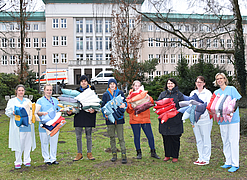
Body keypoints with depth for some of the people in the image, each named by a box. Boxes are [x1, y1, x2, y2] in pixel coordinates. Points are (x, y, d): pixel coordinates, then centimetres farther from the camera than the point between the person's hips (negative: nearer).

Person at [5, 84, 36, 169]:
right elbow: (7, 112, 2)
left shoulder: (28, 101, 18)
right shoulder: (12, 101, 9)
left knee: (27, 143, 4)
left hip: (27, 125, 3)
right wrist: (13, 113, -18)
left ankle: (27, 160, 14)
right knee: (18, 144, -3)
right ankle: (18, 162, 7)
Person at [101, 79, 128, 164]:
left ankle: (124, 155, -2)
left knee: (121, 137, -4)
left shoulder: (120, 93, 8)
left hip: (119, 118, -1)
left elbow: (125, 102, 5)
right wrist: (105, 114, -10)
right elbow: (103, 106, 8)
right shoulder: (105, 94, 9)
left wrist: (124, 104, -20)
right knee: (112, 137, 8)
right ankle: (114, 154, 18)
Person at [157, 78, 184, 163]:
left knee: (175, 139, 2)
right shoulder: (163, 94, 14)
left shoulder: (179, 94, 5)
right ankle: (167, 155, 19)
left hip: (175, 121, -2)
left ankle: (175, 156, 14)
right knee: (166, 138, 6)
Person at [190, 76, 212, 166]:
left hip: (205, 119, -5)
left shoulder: (208, 93, -1)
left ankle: (206, 159, 8)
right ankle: (201, 157, 20)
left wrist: (201, 114, -25)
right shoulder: (192, 93, 16)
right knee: (198, 140, 11)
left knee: (206, 139, 0)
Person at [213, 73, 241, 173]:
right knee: (225, 142, 9)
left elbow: (238, 100, -6)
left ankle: (235, 164, 0)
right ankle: (228, 162, 19)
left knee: (233, 141, -5)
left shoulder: (231, 89, 1)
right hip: (222, 119, 5)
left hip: (233, 119, -5)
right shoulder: (216, 92, 14)